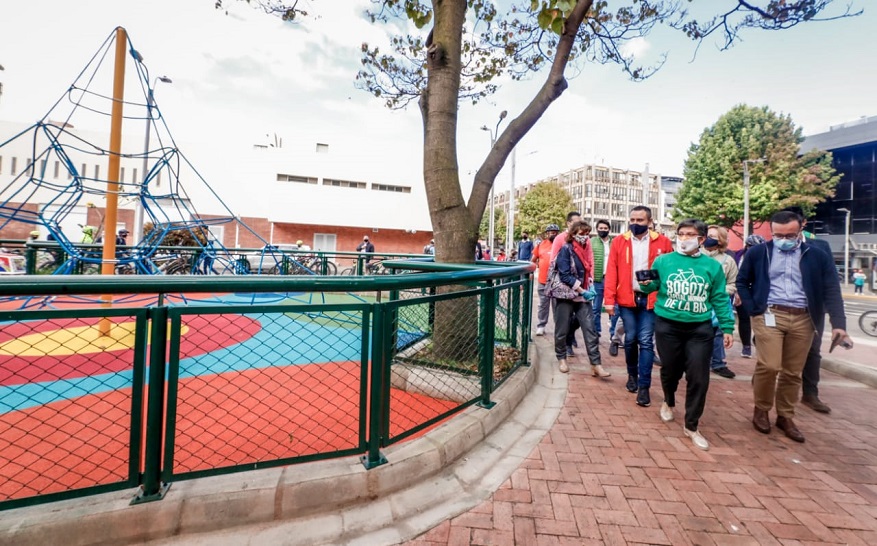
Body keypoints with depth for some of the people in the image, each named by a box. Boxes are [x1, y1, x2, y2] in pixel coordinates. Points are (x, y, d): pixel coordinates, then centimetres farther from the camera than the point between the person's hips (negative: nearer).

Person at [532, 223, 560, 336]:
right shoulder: (541, 244, 6)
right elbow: (532, 260, 13)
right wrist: (540, 266, 1)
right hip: (543, 280, 2)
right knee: (543, 305, 9)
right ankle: (540, 326, 17)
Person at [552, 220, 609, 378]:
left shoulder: (585, 249, 11)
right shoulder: (566, 249, -9)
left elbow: (587, 271, 18)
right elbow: (565, 275, -16)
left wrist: (590, 288, 2)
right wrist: (582, 291, -15)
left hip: (583, 295, 5)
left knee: (590, 329, -2)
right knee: (562, 330, 6)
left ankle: (596, 365, 1)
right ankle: (561, 359, 25)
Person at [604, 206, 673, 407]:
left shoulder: (662, 242, 2)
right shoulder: (619, 241, 3)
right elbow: (611, 272, -1)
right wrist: (609, 299, -6)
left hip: (651, 299, -1)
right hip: (627, 298, 1)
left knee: (646, 342, 0)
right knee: (630, 339, 10)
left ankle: (644, 386, 8)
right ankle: (632, 375, 31)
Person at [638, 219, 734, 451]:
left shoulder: (712, 266, 3)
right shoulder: (663, 261, 0)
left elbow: (720, 299, 6)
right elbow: (652, 287, 1)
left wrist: (727, 327, 3)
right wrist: (646, 284, -22)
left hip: (700, 329, 1)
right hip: (667, 325, 0)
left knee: (698, 377, 1)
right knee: (670, 370, 14)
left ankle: (691, 425, 19)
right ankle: (669, 402, 45)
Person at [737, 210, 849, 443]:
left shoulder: (817, 256, 4)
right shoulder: (757, 253, 1)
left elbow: (832, 291, 3)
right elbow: (742, 282, 9)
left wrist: (838, 323, -7)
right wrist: (752, 309, -2)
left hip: (803, 319, 2)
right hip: (769, 315, -2)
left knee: (793, 372, 9)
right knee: (769, 366, -10)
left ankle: (785, 416, 25)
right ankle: (761, 410, 11)